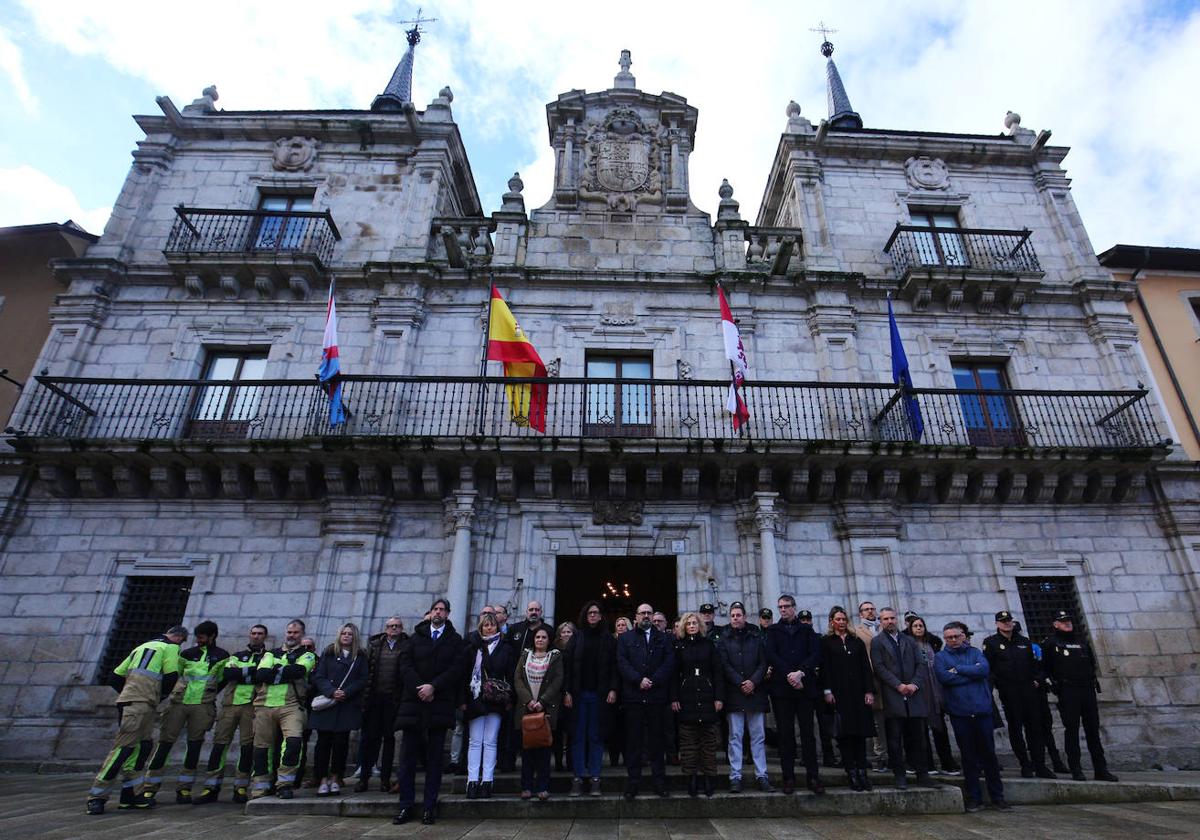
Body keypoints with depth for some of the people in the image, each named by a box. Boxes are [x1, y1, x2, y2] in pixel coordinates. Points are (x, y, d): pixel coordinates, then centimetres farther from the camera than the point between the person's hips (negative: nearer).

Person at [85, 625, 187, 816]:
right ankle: (96, 797, -7)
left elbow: (116, 677, 24)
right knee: (123, 748, -9)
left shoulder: (142, 647, 26)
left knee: (143, 747, 10)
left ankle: (132, 795, 13)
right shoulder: (171, 647, 0)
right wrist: (160, 696, 10)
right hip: (139, 705, -9)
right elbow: (171, 677, -8)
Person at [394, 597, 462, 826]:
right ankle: (406, 806, 12)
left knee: (434, 758, 4)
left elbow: (455, 669, -3)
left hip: (440, 702, -1)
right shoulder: (416, 636, 11)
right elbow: (405, 664, 1)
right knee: (407, 755, 2)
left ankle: (429, 807, 12)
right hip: (413, 702, 1)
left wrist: (433, 687, -13)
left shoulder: (455, 640, 7)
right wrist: (419, 688, -12)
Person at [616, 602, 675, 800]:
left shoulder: (663, 638, 12)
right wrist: (639, 680, -13)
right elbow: (622, 663, -1)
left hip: (656, 696, 1)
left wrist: (653, 681, -11)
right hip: (633, 696, 0)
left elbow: (669, 662, 0)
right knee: (633, 741, 4)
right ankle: (633, 782, 12)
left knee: (656, 740, 7)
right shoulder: (625, 639, 10)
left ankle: (660, 782, 16)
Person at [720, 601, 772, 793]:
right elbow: (725, 666, -2)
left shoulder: (756, 637, 8)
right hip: (733, 694, -1)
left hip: (755, 692, 1)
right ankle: (735, 777, 7)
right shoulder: (724, 639, 4)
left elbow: (763, 663, 4)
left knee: (758, 736, 5)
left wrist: (753, 681, -10)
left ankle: (761, 776, 12)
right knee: (735, 737, 2)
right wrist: (740, 683, -11)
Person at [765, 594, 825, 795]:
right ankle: (788, 778, 9)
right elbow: (771, 655, -2)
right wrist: (789, 675, -13)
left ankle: (813, 777, 10)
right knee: (785, 734, 2)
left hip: (805, 686, 0)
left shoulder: (807, 630, 12)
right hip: (782, 688, 0)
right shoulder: (773, 631, 11)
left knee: (807, 733, 2)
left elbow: (815, 654, 0)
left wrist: (801, 673, -13)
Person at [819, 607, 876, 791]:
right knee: (844, 734, -2)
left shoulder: (857, 641, 14)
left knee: (861, 732, 2)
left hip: (858, 693, 3)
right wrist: (827, 691, -10)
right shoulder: (826, 642, 5)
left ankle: (862, 771, 9)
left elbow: (866, 667, 9)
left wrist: (869, 691, 0)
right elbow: (824, 667, -1)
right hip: (839, 694, -3)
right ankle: (851, 772, 4)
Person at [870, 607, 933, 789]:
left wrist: (915, 684, -6)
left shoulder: (909, 640, 16)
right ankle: (899, 775, 8)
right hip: (892, 697, -3)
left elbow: (921, 664, 9)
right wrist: (899, 685, -12)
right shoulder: (877, 642, 4)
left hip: (914, 694, 3)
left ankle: (922, 773, 16)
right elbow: (879, 667, -5)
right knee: (895, 738, 0)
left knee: (917, 736, 6)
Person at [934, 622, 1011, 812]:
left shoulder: (975, 653, 8)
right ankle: (974, 798, 18)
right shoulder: (941, 657, 3)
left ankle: (997, 796, 22)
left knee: (989, 754, 8)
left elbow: (984, 669, -11)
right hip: (959, 712, -1)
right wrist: (972, 672, -9)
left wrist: (958, 669, -11)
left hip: (982, 710, 1)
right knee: (968, 757, 7)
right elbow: (944, 677, -13)